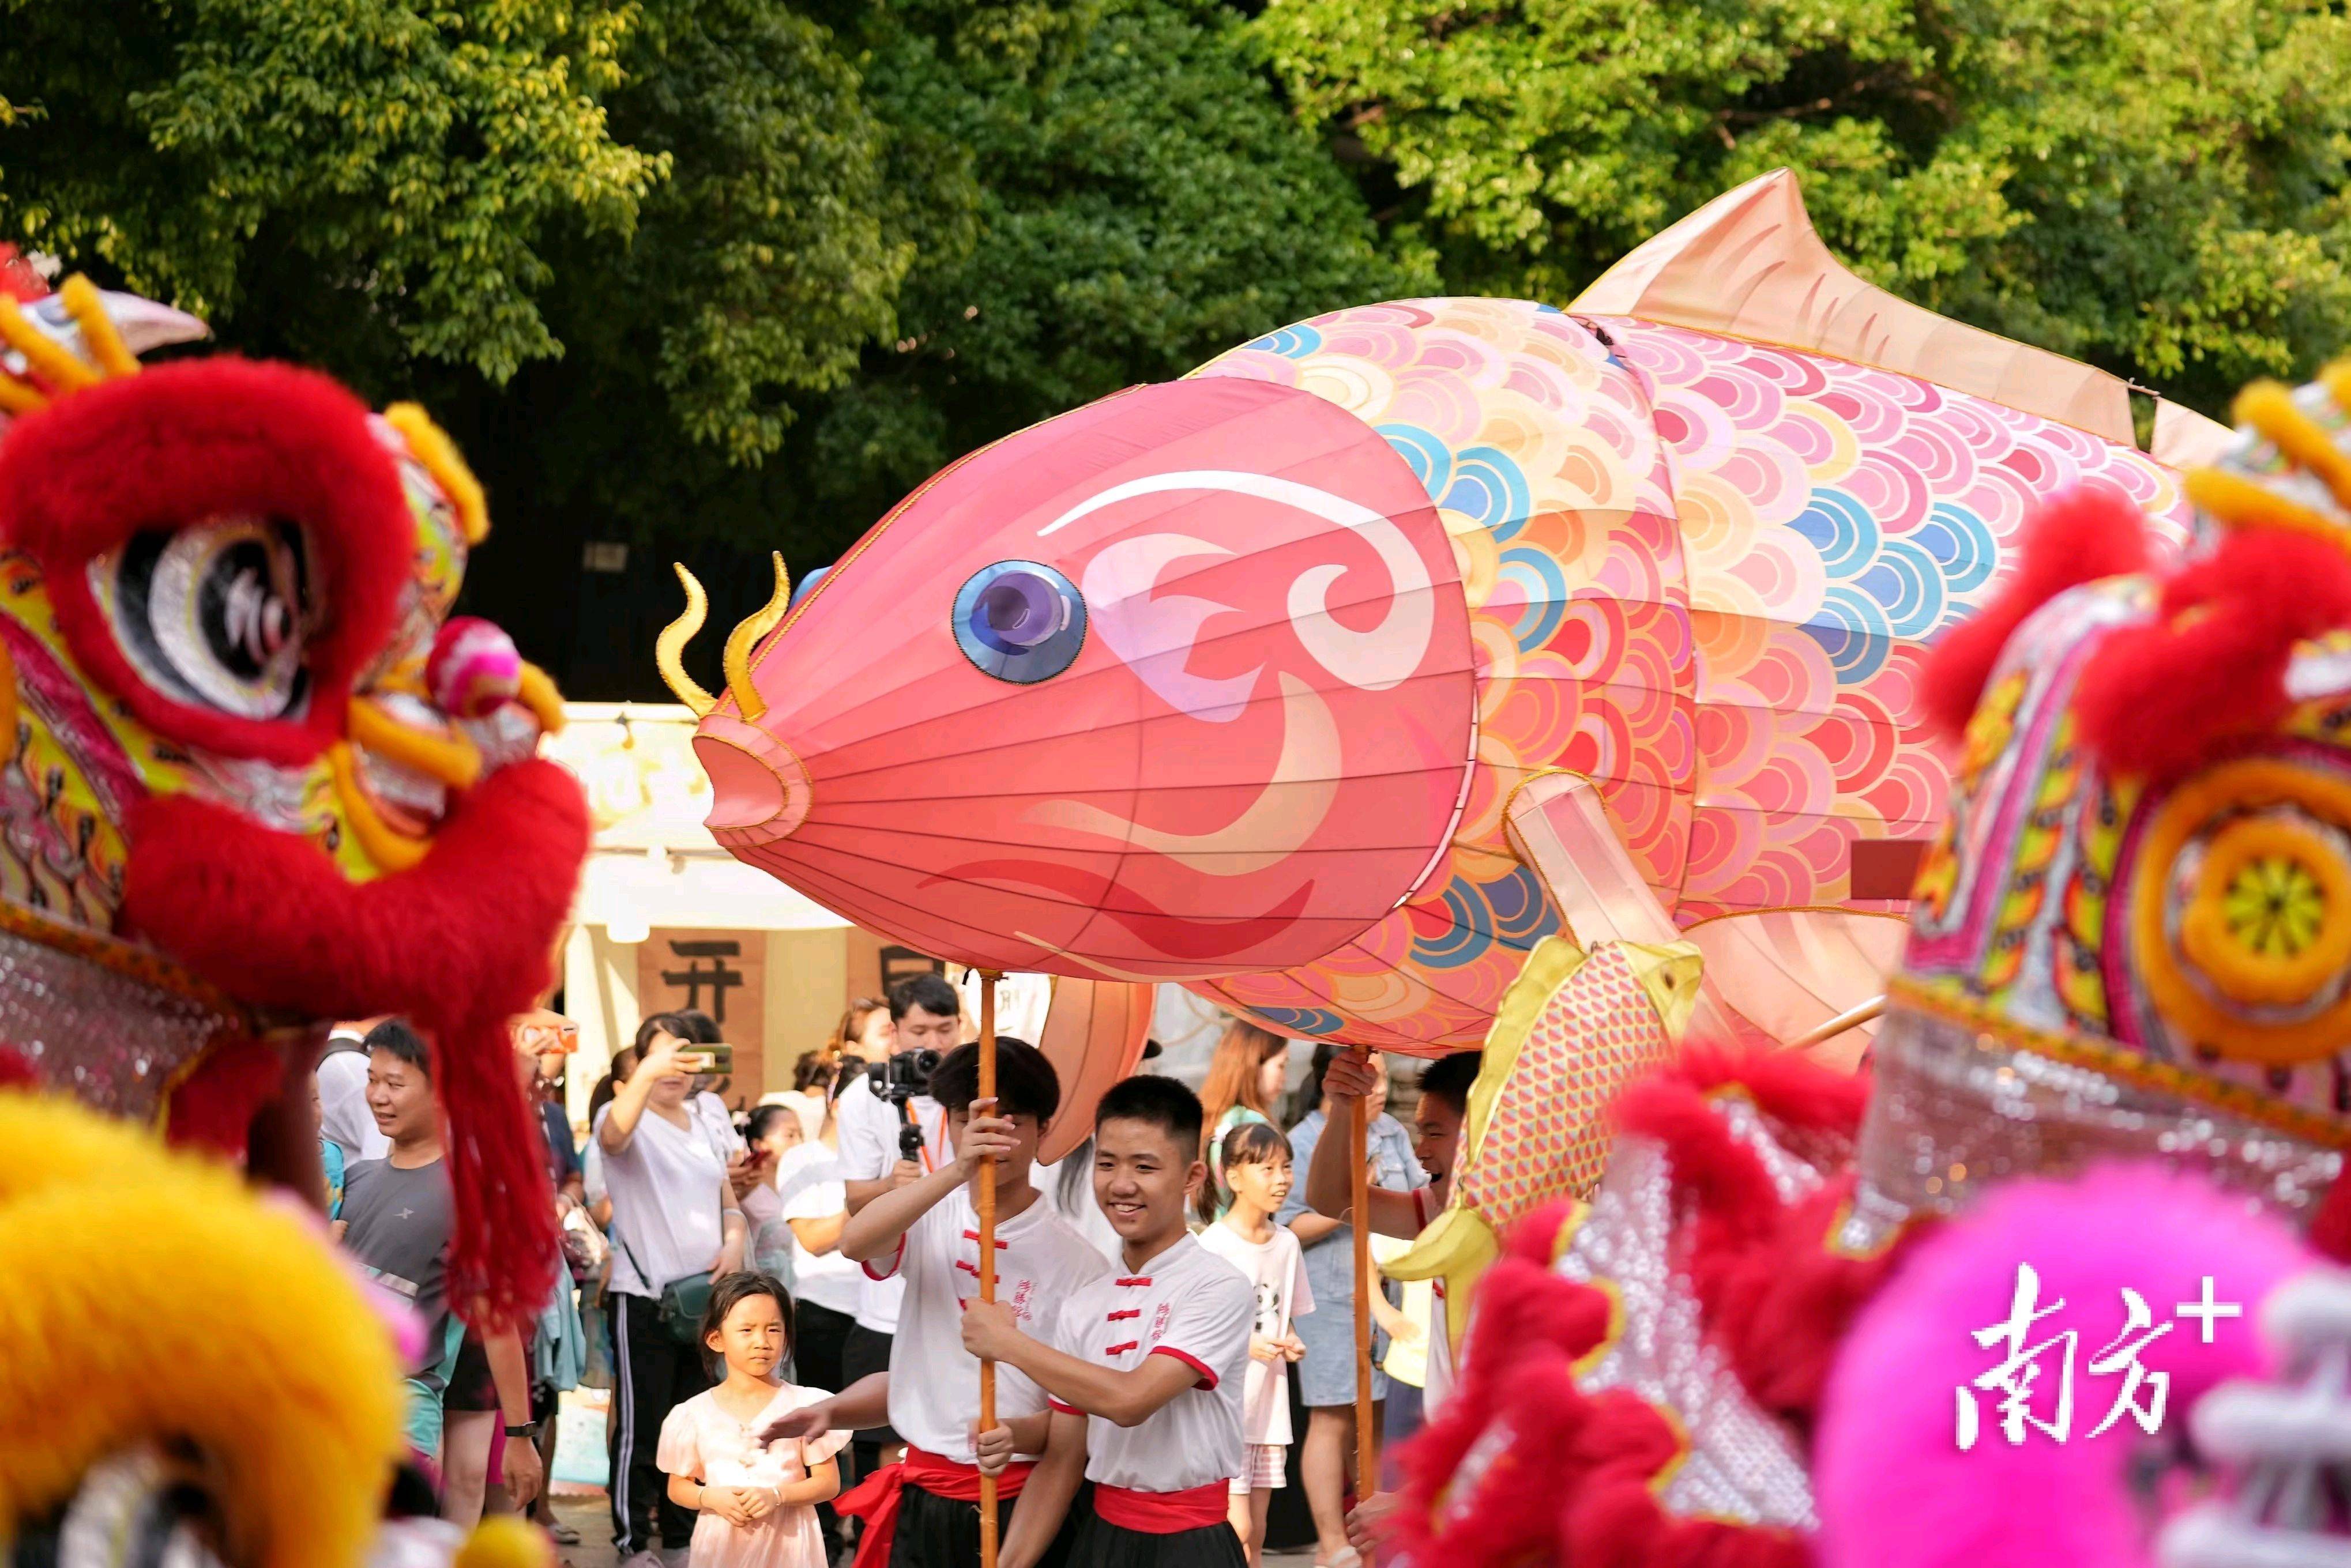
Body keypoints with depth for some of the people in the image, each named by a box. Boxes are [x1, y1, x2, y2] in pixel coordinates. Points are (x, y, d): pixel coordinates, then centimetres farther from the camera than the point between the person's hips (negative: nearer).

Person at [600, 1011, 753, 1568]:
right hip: (643, 1293, -6)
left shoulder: (708, 1118, 11)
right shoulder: (629, 1117, -8)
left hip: (703, 1291, 6)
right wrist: (648, 1074, -50)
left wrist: (734, 1240, 0)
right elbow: (615, 1133, -34)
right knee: (641, 1425, -4)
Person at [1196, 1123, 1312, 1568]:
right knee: (1236, 1531, -10)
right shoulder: (1213, 1244, -12)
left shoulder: (1287, 1244, 7)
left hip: (1269, 1408, 6)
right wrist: (1244, 1345, -21)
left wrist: (1291, 1343, -2)